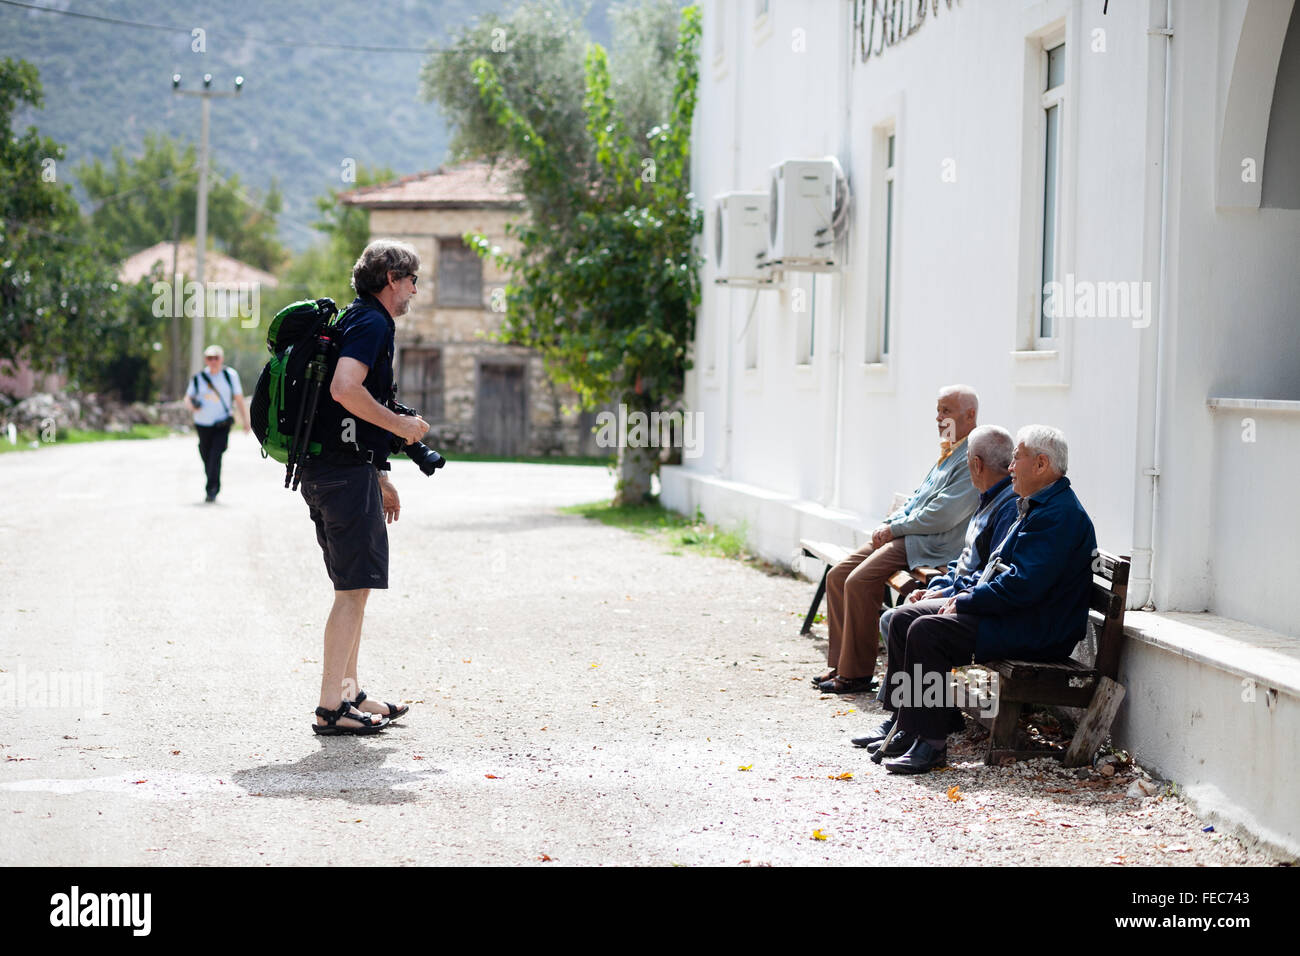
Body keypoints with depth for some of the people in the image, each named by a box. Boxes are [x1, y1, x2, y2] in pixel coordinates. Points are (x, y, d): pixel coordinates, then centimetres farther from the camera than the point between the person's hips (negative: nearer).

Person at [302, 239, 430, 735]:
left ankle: (349, 693, 23)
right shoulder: (372, 322, -11)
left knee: (354, 586, 17)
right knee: (354, 589, -8)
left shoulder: (358, 320, 22)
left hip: (330, 469, 11)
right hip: (347, 471, -11)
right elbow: (345, 389, -26)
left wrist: (380, 478, 28)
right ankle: (331, 707, -7)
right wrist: (401, 424, -13)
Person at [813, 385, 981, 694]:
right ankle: (839, 663, 6)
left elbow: (942, 516, -20)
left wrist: (895, 528, -11)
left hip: (931, 547, -10)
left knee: (859, 582, -24)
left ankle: (856, 674, -16)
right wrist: (888, 524, 8)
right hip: (903, 535, 10)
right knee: (837, 576, 2)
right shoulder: (947, 453, 19)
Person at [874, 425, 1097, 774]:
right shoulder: (1035, 506, 18)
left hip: (1037, 633, -11)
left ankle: (931, 744, -19)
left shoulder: (1059, 515, -18)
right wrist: (966, 596, 7)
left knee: (927, 632, -24)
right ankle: (905, 727, 5)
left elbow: (1022, 586, -26)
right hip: (1009, 612, 11)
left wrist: (965, 602, -15)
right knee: (905, 618, 4)